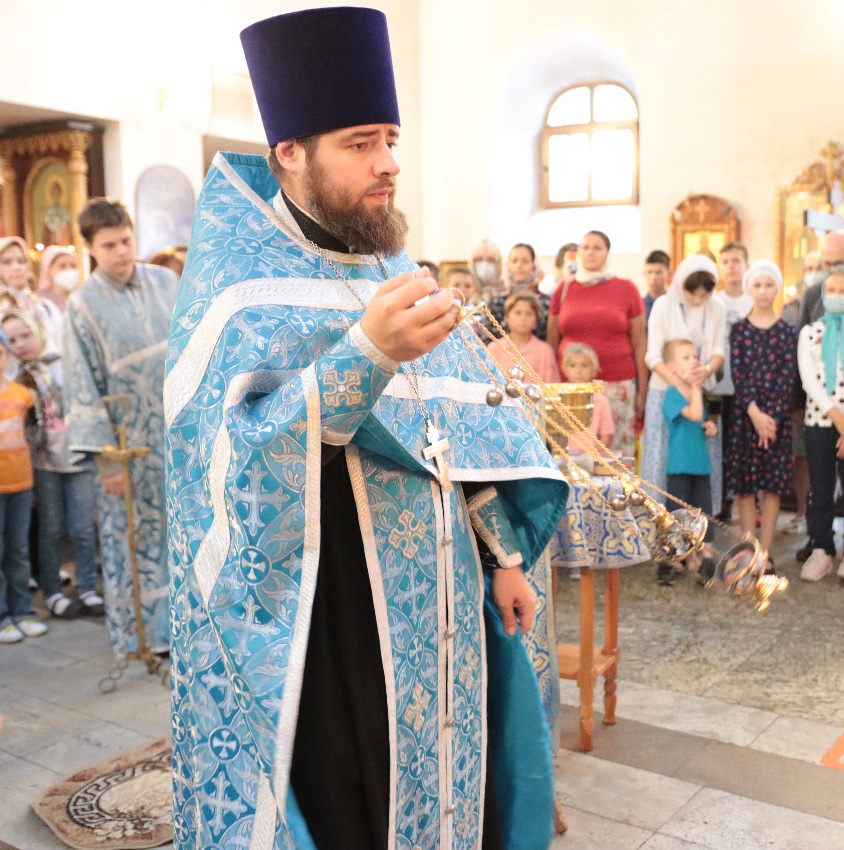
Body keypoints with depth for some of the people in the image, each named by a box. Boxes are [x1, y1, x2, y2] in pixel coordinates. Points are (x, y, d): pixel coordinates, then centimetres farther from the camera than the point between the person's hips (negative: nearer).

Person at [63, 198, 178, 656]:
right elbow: (83, 387, -9)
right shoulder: (83, 303, -8)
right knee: (133, 538, 7)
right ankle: (136, 633, 22)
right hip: (130, 444, -3)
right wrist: (105, 458, -11)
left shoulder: (166, 282, 2)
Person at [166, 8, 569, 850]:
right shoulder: (235, 288, -12)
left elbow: (460, 428, 12)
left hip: (435, 609, 6)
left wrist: (503, 553, 10)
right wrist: (366, 352, -38)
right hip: (326, 625, -6)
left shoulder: (395, 270, 8)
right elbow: (238, 457, -26)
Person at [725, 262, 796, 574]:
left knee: (772, 485, 2)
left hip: (777, 415, 0)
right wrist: (754, 412, -16)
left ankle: (765, 554, 9)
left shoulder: (788, 332, 4)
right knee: (744, 484, 2)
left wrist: (771, 416, -14)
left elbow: (788, 376, -3)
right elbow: (737, 373, -5)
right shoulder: (739, 329, 4)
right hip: (744, 413, 0)